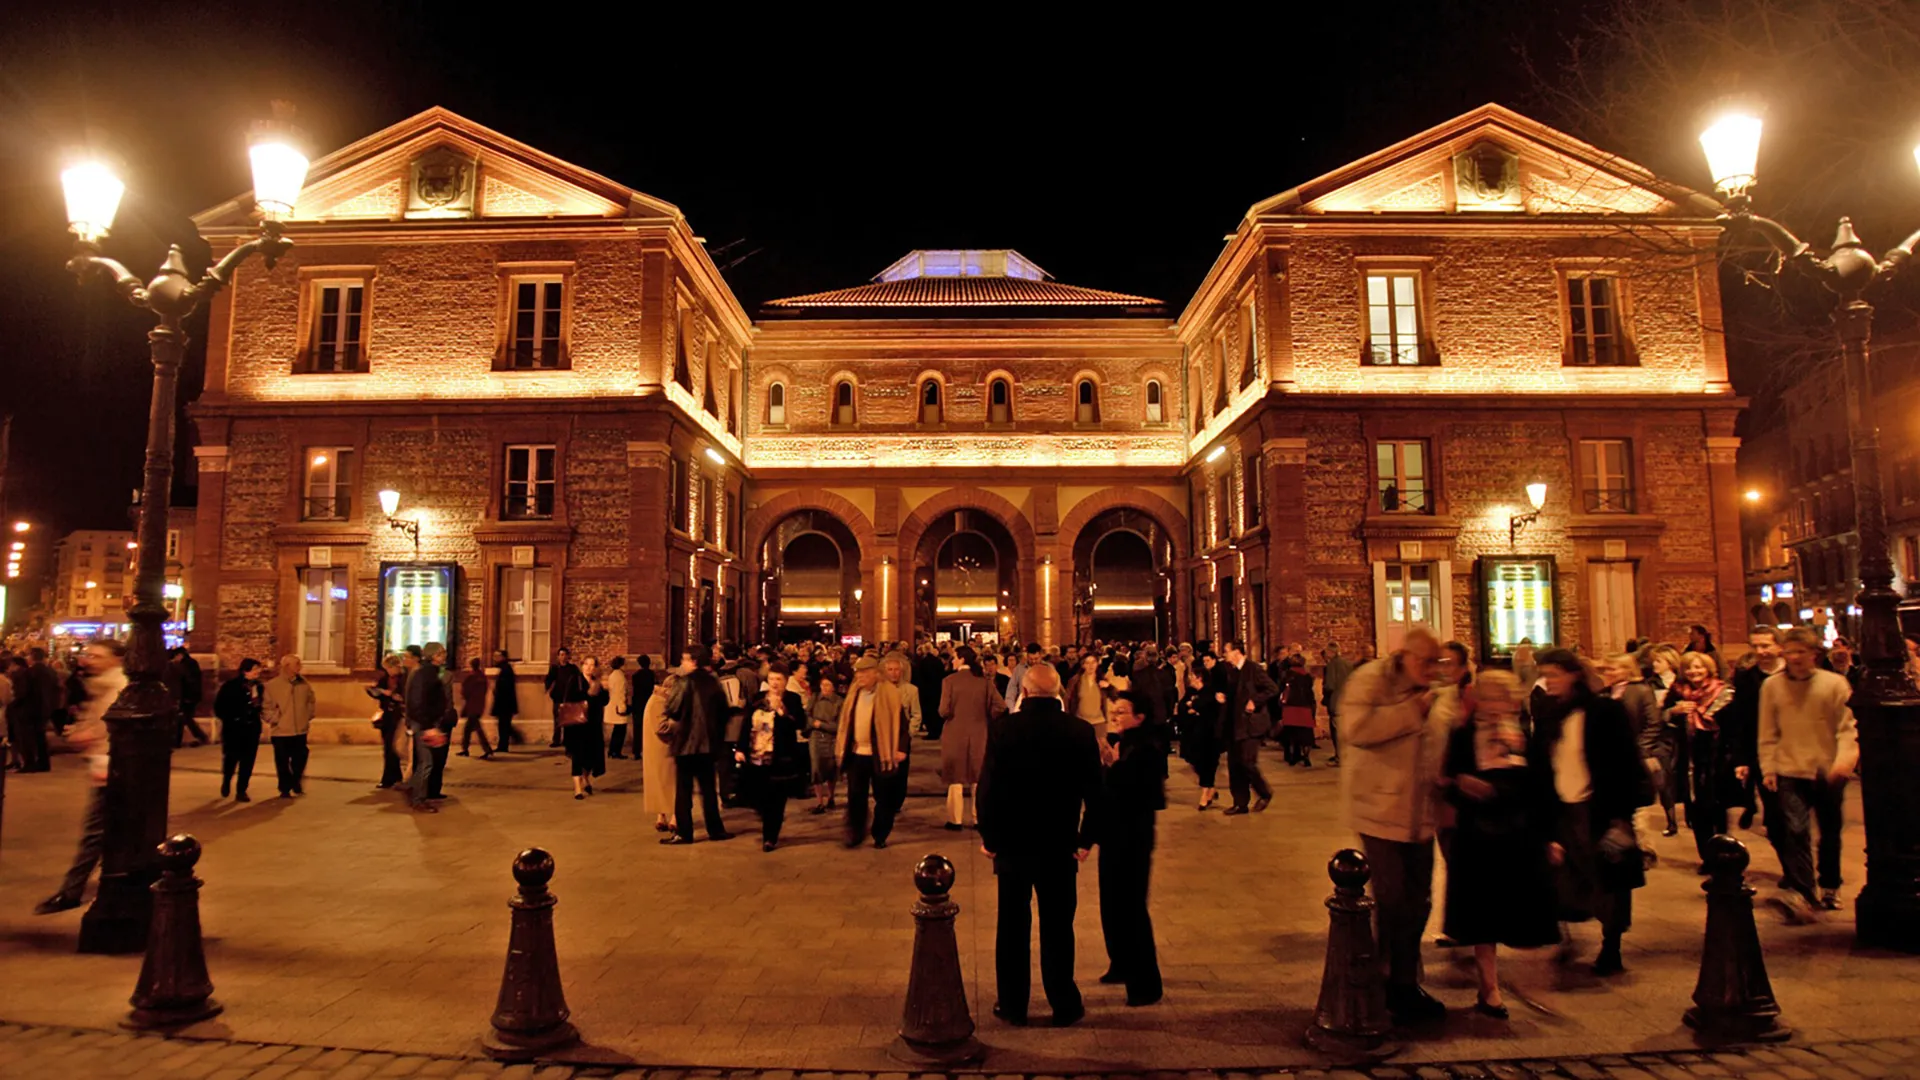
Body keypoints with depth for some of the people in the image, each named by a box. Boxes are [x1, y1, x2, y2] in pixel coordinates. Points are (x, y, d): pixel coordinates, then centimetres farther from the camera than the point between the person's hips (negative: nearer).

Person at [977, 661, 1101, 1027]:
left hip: (1013, 843, 0)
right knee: (1058, 927, 12)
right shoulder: (1081, 731, -8)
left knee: (1012, 926, 12)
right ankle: (1064, 1004, 21)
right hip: (1060, 845, 1)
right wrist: (1086, 839, 6)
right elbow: (1094, 791, -5)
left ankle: (1012, 1005, 21)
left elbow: (988, 787, -11)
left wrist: (989, 837, 1)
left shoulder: (1003, 729, -12)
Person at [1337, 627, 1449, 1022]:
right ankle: (1379, 984, 12)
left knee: (1417, 902, 14)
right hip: (1382, 810, -8)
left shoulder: (1430, 694, 13)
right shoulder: (1371, 679, -12)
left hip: (1420, 815, 8)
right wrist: (1411, 711, -23)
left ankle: (1405, 984, 29)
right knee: (1391, 901, -3)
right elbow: (1355, 728, -28)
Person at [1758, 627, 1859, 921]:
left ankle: (1830, 888, 33)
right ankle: (1799, 894, -18)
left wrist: (1845, 760, -17)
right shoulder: (1771, 686, 1)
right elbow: (1768, 734, 5)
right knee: (1794, 830, -14)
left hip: (1829, 772, 1)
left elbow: (1848, 728, -3)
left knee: (1830, 834, 15)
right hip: (1790, 772, -1)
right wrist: (1768, 768, 0)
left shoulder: (1835, 683, -2)